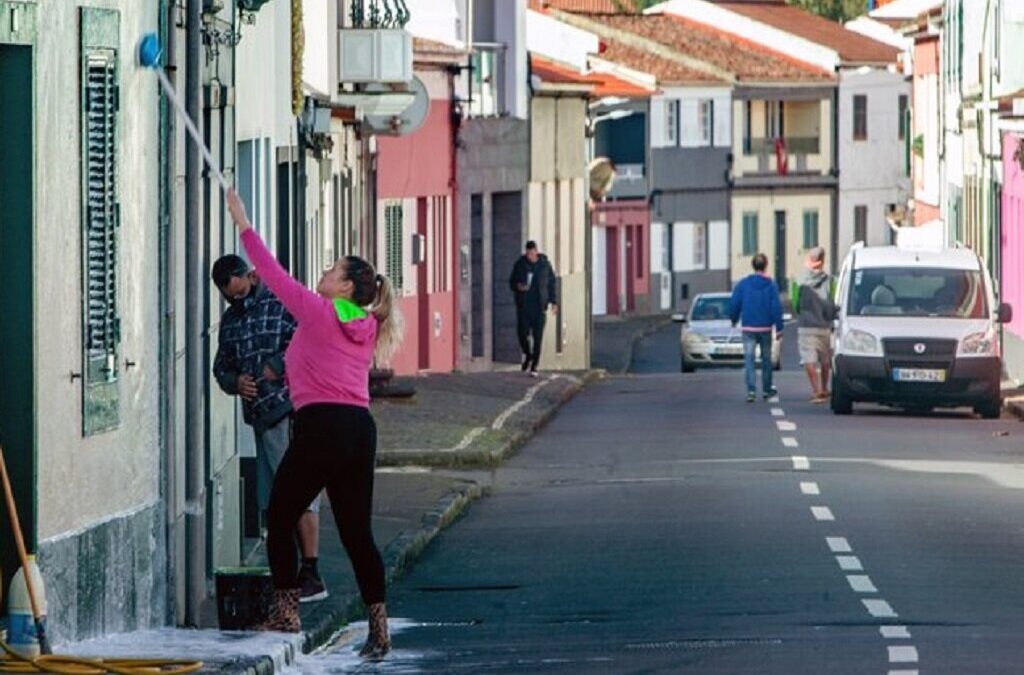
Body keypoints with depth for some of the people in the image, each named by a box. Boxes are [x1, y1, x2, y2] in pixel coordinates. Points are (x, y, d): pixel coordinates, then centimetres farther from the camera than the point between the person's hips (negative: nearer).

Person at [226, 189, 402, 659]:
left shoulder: (319, 314, -3)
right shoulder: (365, 329, 15)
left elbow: (275, 276, 0)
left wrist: (244, 226, 6)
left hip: (321, 426, -7)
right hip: (361, 429, 7)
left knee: (280, 520, 10)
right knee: (357, 532, 6)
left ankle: (285, 611, 11)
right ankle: (378, 628, -1)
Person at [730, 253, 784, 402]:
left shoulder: (743, 284, -2)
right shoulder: (771, 285, -4)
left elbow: (734, 305, 1)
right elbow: (776, 307, -7)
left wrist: (734, 319, 20)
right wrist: (779, 327, -2)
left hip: (748, 328, 0)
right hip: (765, 328, 0)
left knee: (749, 359, -3)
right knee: (766, 359, 15)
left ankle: (751, 390, -18)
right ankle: (767, 389, 25)